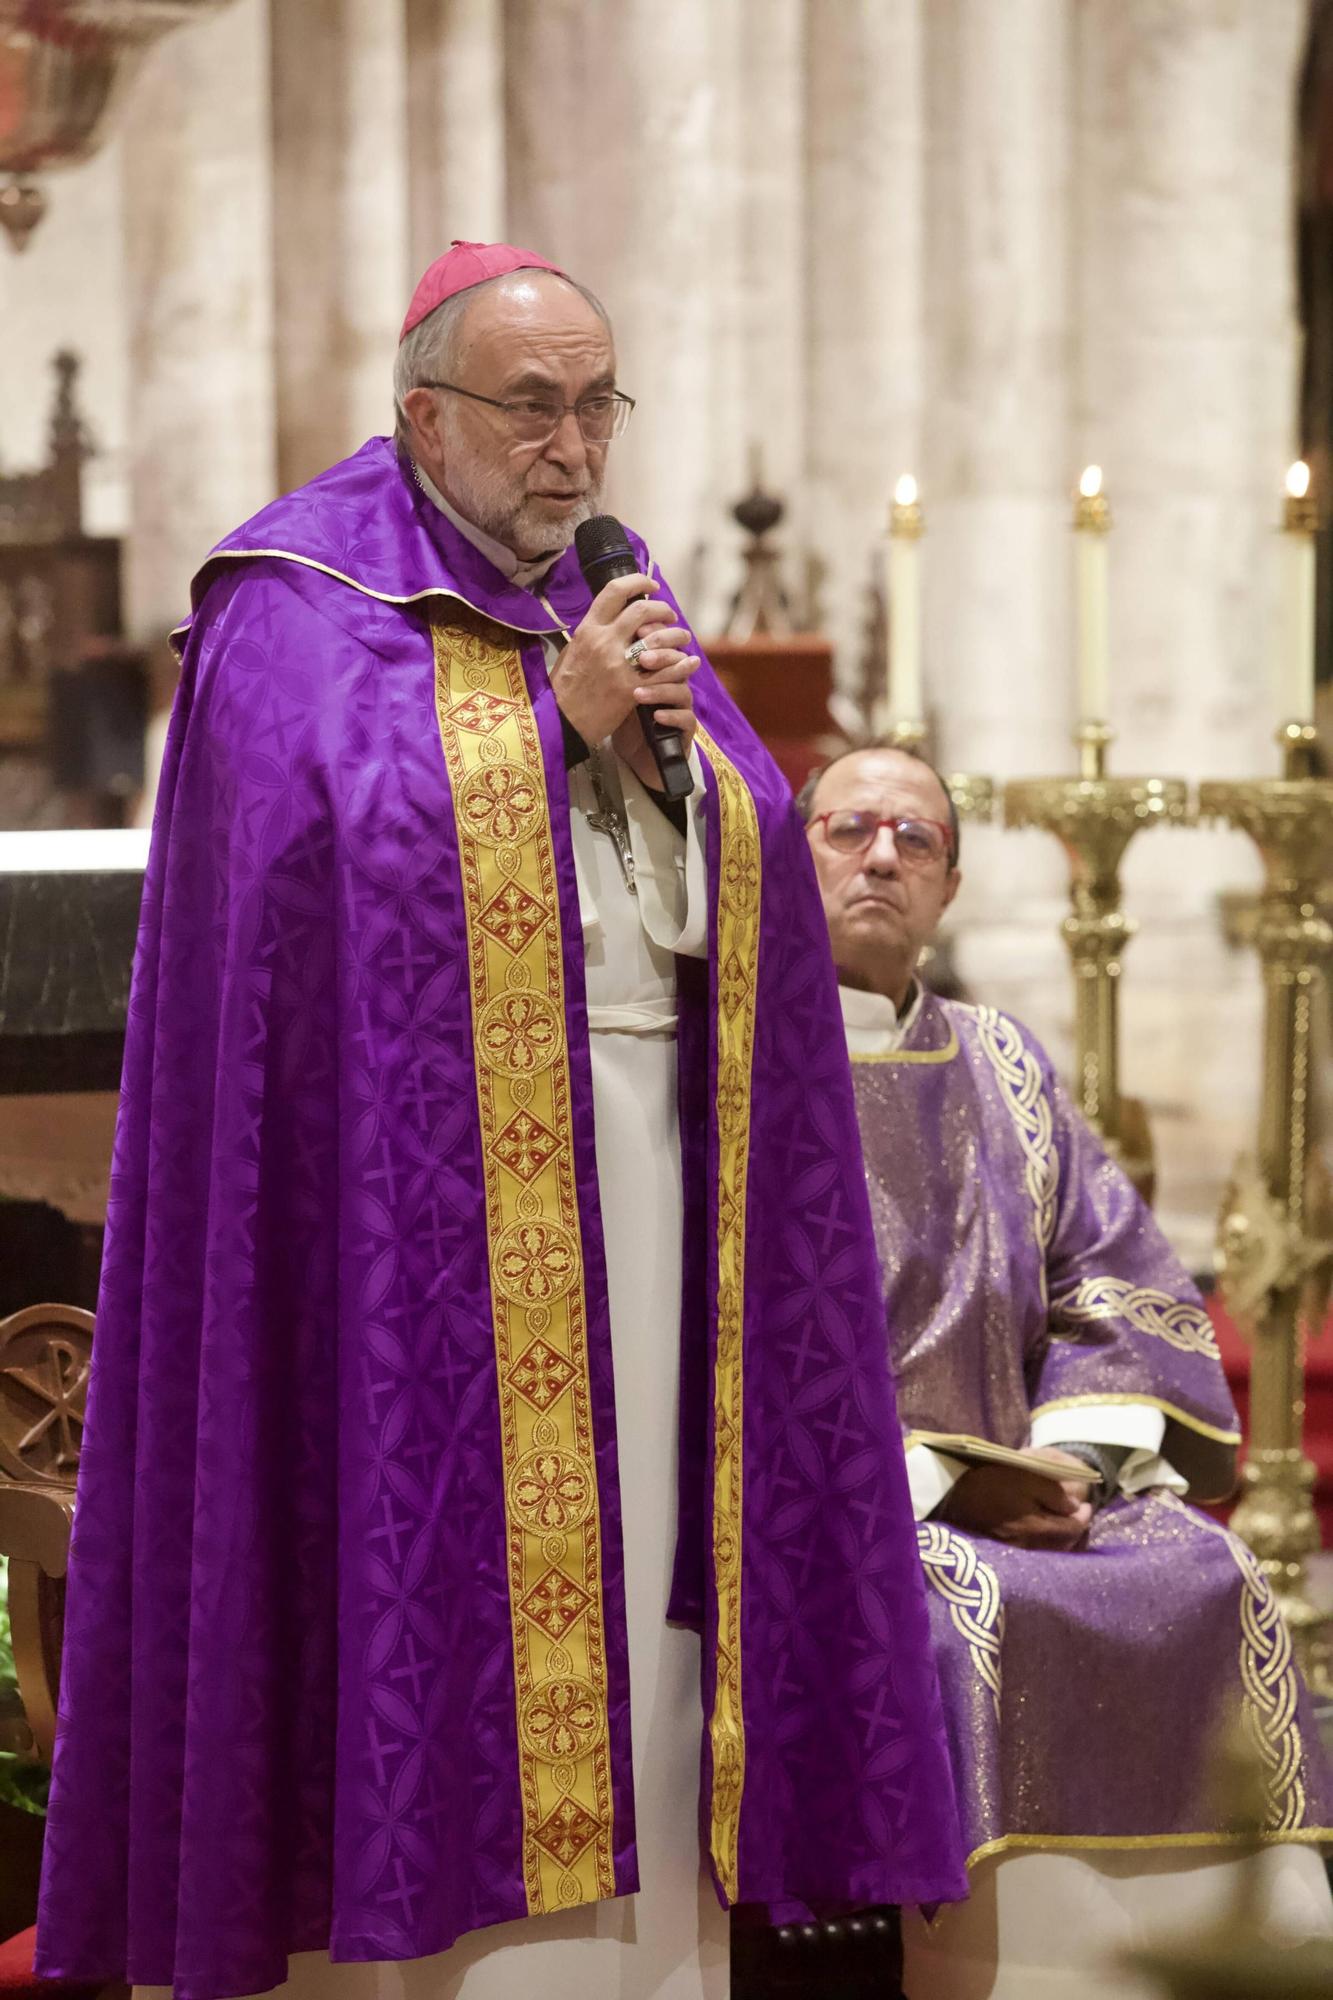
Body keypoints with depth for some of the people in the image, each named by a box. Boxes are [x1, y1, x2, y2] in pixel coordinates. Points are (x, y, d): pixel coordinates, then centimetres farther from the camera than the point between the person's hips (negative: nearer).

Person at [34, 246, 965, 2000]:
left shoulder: (620, 610, 17)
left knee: (630, 1578, 6)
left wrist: (668, 739, -6)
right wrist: (561, 719, -12)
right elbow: (338, 844, -15)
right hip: (429, 1179, -6)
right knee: (452, 1557, -6)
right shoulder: (303, 607, -1)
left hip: (646, 1179, 6)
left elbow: (757, 857, 12)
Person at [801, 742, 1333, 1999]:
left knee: (1211, 1588, -17)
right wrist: (930, 1482, -15)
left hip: (1014, 1487, 5)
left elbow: (1121, 1283, 14)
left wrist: (1072, 1454, -5)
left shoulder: (1001, 1070, 16)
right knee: (974, 1613, -32)